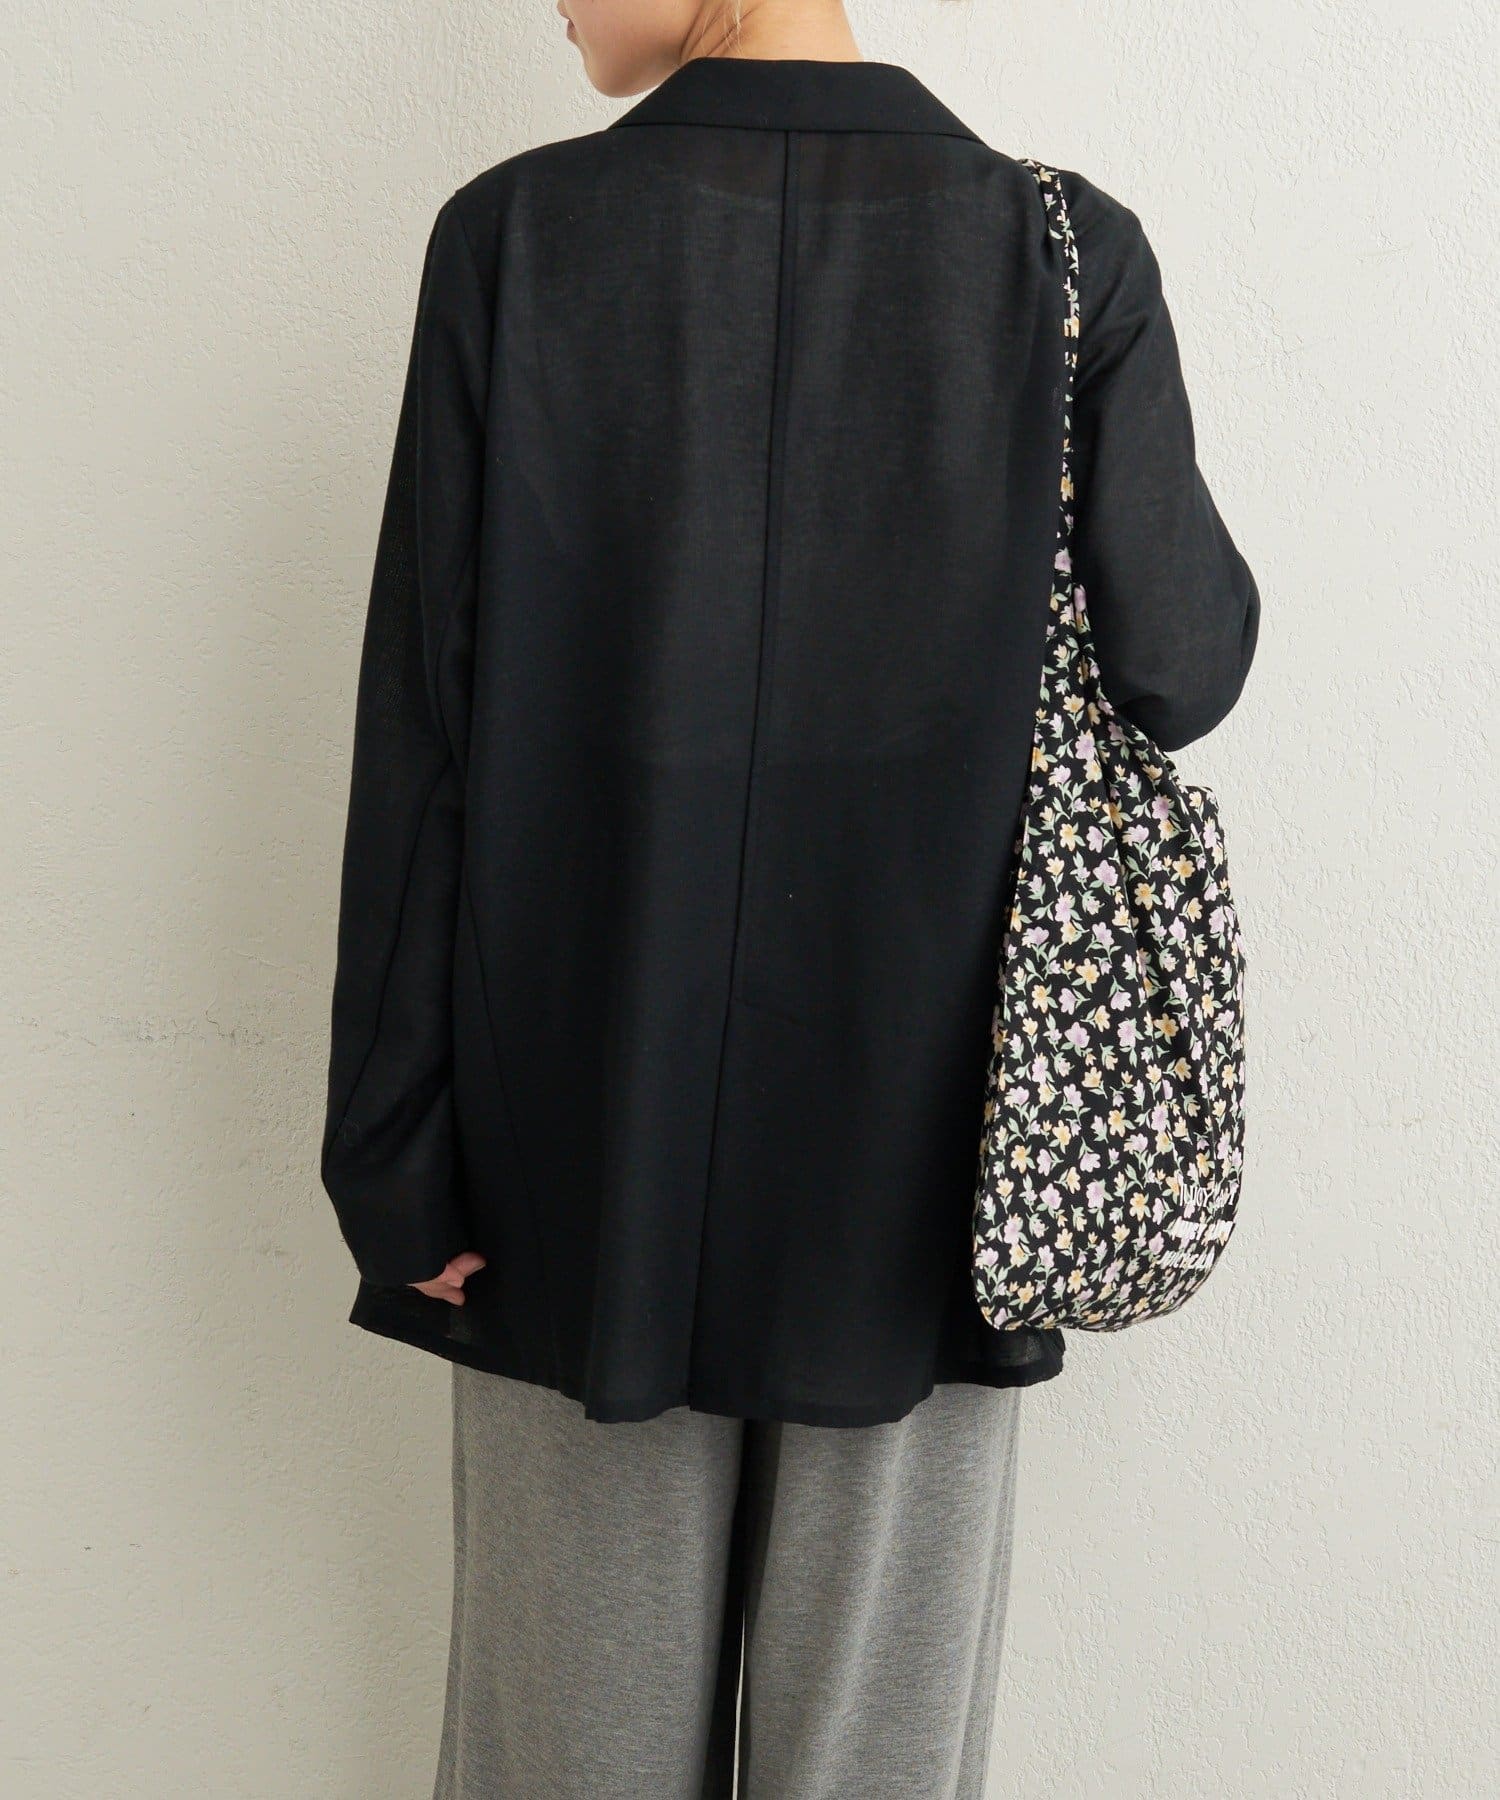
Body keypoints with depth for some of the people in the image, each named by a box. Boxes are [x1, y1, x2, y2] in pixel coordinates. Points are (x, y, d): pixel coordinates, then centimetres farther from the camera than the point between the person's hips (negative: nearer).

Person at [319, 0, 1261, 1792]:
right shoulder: (1066, 247, -6)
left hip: (587, 1159, 0)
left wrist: (398, 1159, -3)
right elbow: (1177, 668, -5)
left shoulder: (513, 237, -8)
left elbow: (425, 737, -9)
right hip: (920, 1155, 1)